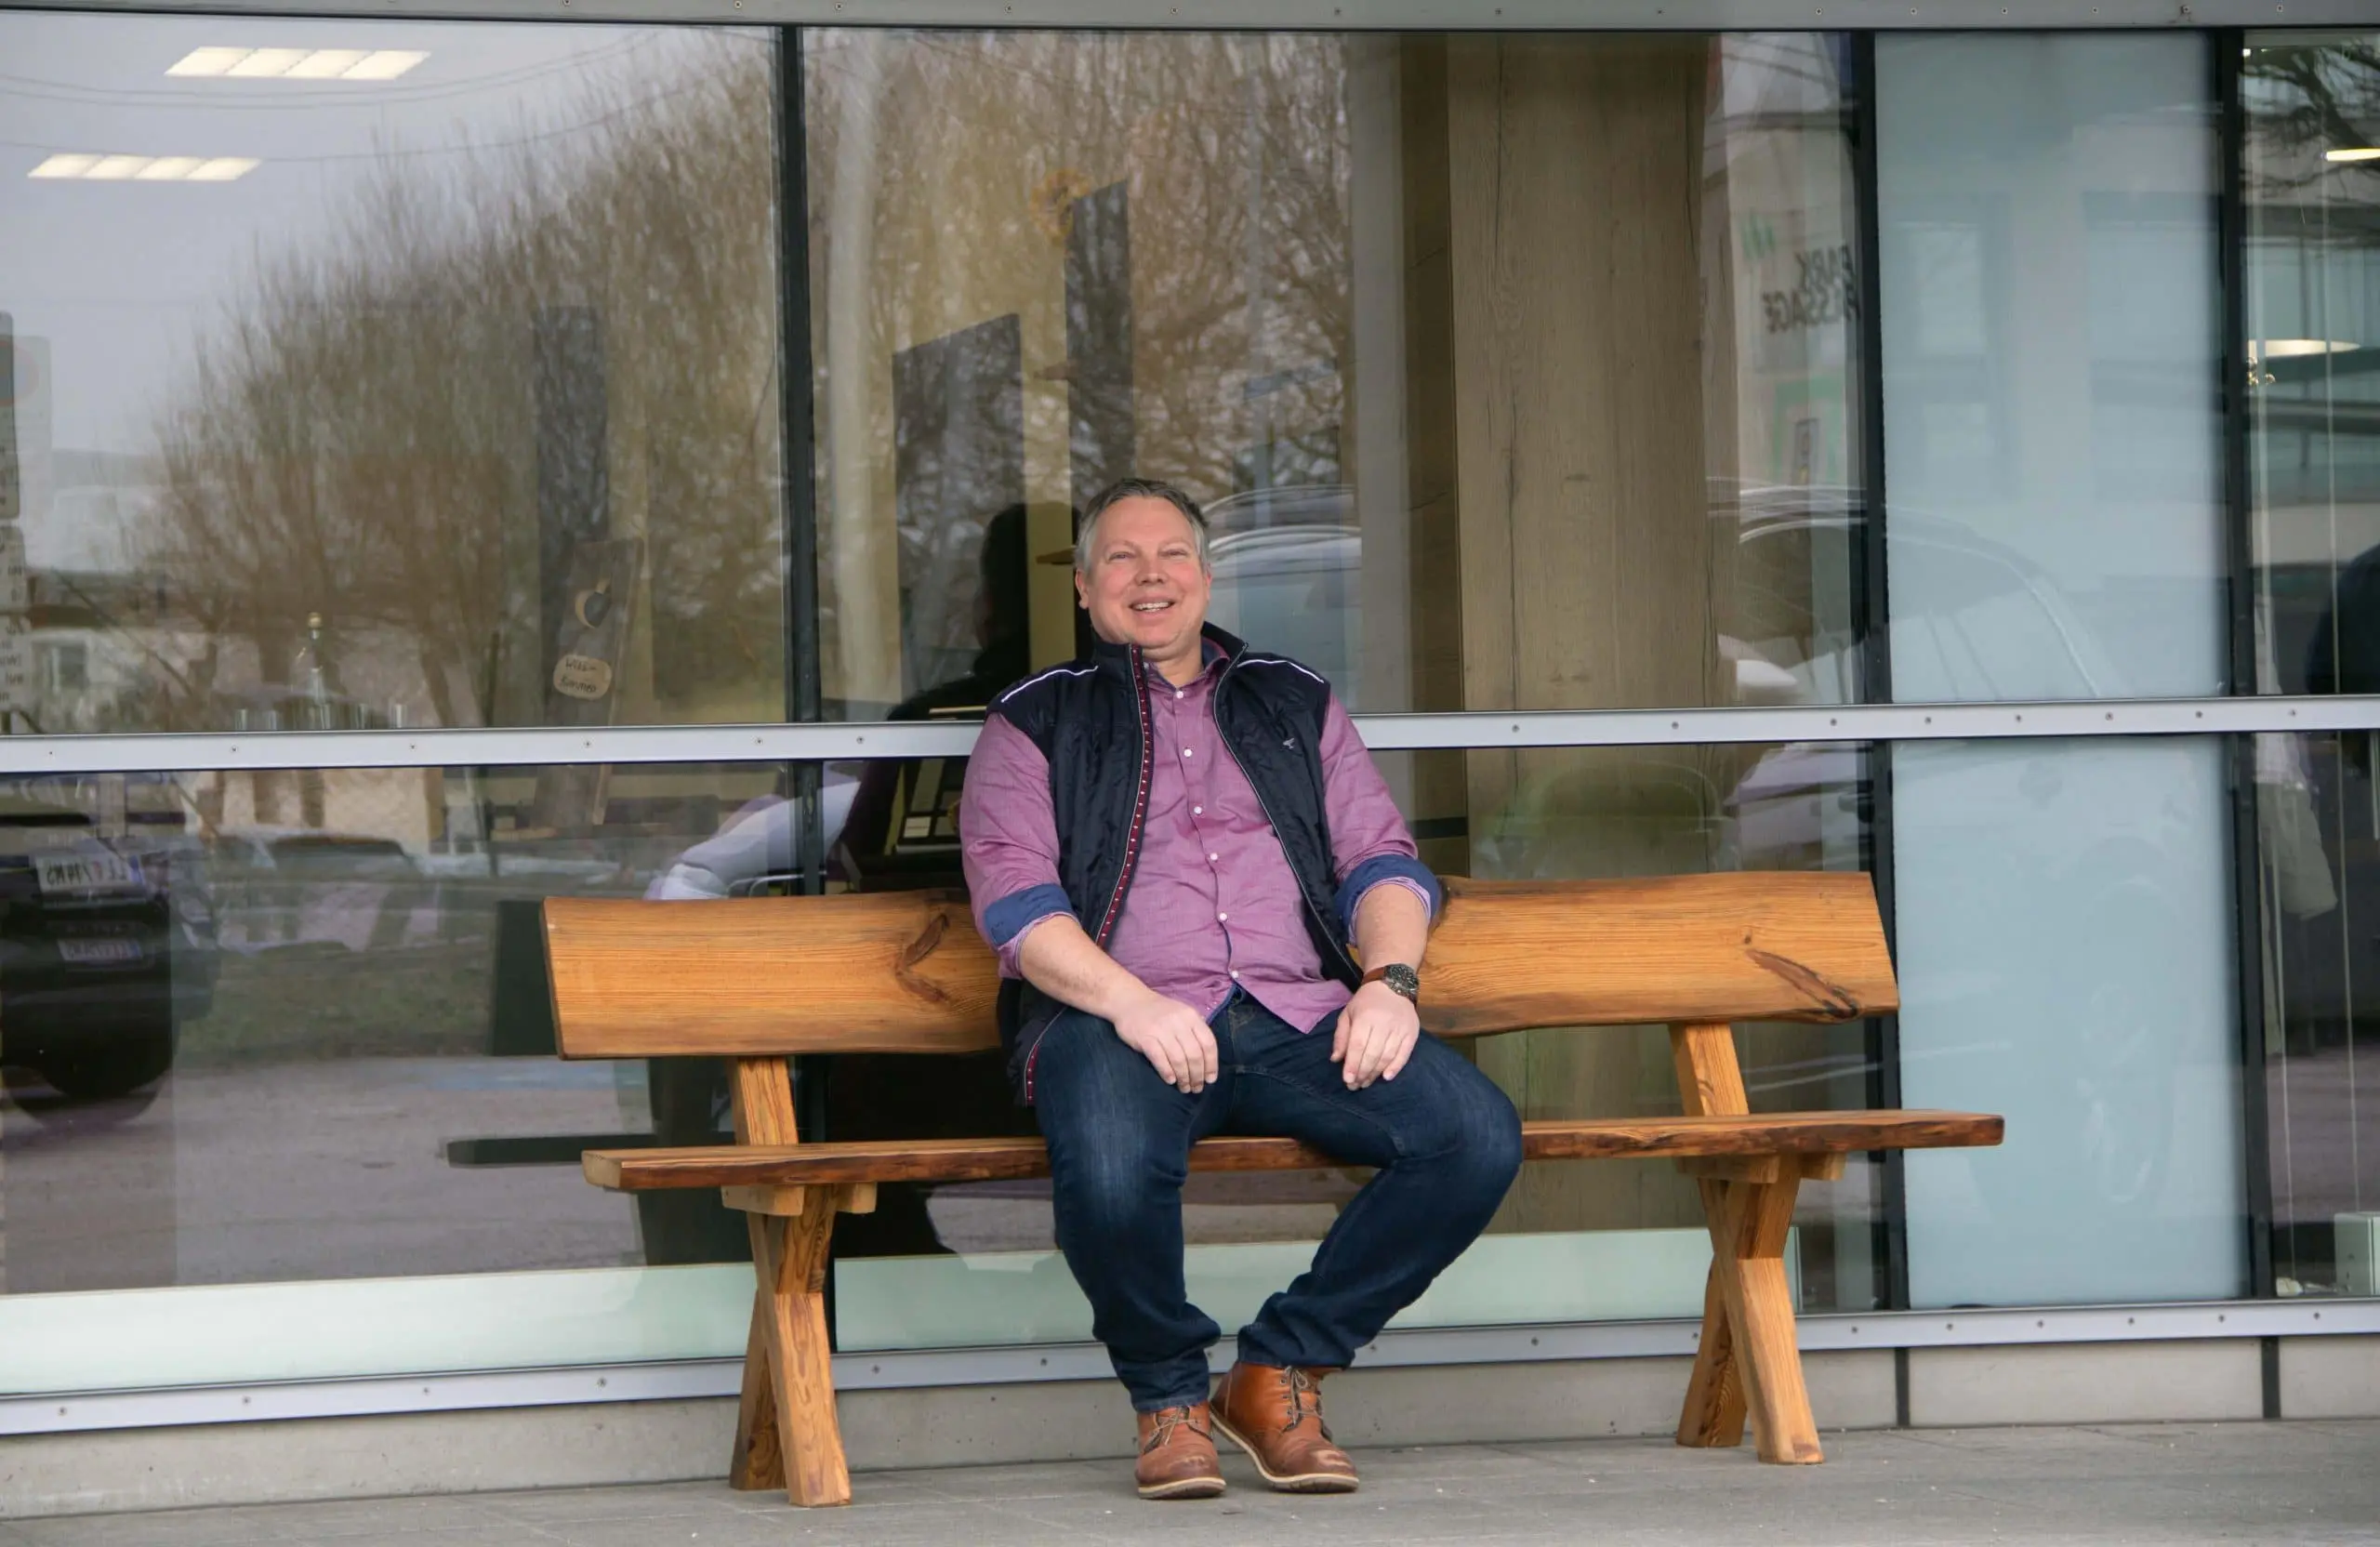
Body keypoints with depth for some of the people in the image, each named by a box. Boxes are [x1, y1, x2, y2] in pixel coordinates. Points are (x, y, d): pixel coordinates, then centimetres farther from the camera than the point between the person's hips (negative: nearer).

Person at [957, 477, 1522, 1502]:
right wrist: (1132, 1003, -17)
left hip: (1300, 1017, 3)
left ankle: (1280, 1370, -7)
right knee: (1112, 1168, -39)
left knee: (1479, 1136, -23)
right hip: (1117, 1020, -3)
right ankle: (1167, 1394, -7)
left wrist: (1390, 979, -5)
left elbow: (1382, 860, 17)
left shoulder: (1295, 705, 27)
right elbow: (1013, 896, 1)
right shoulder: (1036, 722, 16)